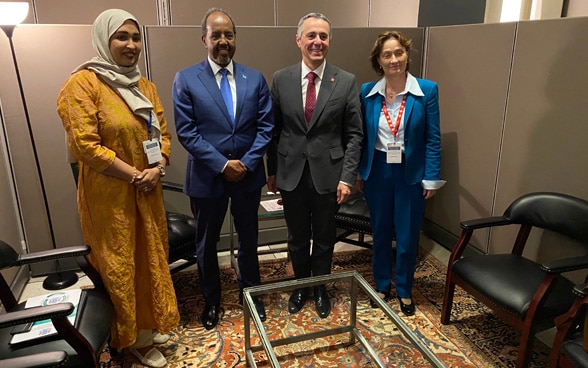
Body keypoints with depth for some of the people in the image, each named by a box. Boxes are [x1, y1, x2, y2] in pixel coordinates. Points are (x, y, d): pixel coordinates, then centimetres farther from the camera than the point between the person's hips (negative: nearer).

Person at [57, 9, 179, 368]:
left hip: (148, 192, 7)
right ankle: (133, 338, 26)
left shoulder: (145, 86, 10)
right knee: (119, 267, 7)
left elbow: (162, 133, 11)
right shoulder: (83, 83, -11)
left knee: (150, 259, 14)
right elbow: (84, 144, -17)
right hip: (109, 195, -6)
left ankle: (144, 330, 33)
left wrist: (157, 169, -7)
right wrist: (134, 175, -15)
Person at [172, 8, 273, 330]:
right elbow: (186, 132, -11)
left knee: (248, 239, 17)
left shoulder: (255, 79, 1)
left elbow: (265, 126, -1)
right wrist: (222, 165, -16)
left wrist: (247, 163, -13)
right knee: (206, 243, 14)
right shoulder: (185, 79, -6)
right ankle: (211, 300, 36)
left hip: (248, 174, 2)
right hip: (207, 177, -1)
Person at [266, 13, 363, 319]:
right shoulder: (281, 79, -1)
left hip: (328, 175, -1)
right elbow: (274, 130, 4)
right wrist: (272, 171, 5)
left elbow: (354, 135, -3)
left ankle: (320, 289, 38)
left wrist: (347, 177, -8)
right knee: (297, 238, 17)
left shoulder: (346, 81, -4)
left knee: (324, 238, 15)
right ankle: (300, 286, 40)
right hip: (291, 174, 1)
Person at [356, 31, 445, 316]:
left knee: (407, 236, 9)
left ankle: (404, 290, 31)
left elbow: (433, 139, -5)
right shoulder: (367, 92, -1)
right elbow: (362, 137, 4)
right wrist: (358, 173, 4)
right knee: (380, 232, 15)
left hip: (411, 173, -2)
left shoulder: (427, 90, -7)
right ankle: (382, 285, 35)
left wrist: (432, 178, -7)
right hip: (377, 171, 2)